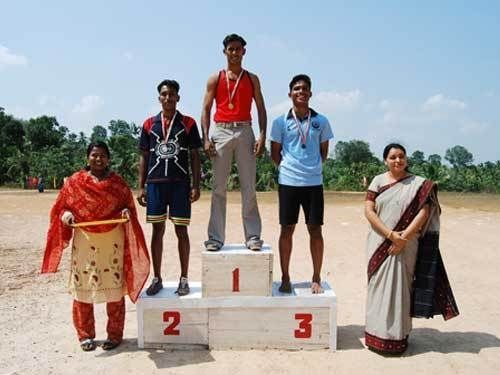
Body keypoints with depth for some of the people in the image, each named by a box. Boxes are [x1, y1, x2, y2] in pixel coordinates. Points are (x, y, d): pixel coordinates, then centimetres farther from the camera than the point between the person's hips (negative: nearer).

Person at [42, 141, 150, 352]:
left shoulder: (118, 183, 5)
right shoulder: (75, 181, 5)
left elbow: (129, 206, 9)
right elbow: (62, 206, 9)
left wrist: (127, 212, -13)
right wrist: (66, 214, -12)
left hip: (112, 244, 0)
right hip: (85, 243, 0)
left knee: (115, 289, 5)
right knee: (82, 288, 5)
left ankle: (115, 334, 18)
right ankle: (85, 335, 22)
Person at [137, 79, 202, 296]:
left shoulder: (188, 123, 4)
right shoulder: (149, 124, 10)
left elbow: (195, 156, 4)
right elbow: (144, 156, 11)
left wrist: (196, 185, -4)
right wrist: (141, 187, 5)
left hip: (180, 183, -2)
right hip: (155, 183, 2)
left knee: (181, 231, 3)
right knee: (157, 231, 7)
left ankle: (183, 279, 14)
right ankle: (157, 278, 18)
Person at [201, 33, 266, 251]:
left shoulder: (252, 79, 13)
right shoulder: (215, 79, 11)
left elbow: (261, 109, 9)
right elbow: (206, 110, 6)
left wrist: (262, 136, -4)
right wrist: (206, 138, -6)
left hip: (245, 131, 0)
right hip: (221, 131, 0)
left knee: (248, 187, -1)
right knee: (218, 188, 0)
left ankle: (253, 236, 3)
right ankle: (216, 237, 5)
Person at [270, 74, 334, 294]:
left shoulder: (321, 121, 5)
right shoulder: (281, 122, 2)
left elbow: (323, 151, 12)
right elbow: (275, 153, 8)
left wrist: (313, 168, 7)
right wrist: (288, 168, 6)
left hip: (314, 182, 1)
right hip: (288, 182, 0)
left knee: (315, 230, 4)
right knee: (287, 230, 5)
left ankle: (316, 278, 17)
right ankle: (285, 278, 18)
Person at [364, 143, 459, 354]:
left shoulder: (418, 184, 2)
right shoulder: (378, 181, 4)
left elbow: (424, 213, -7)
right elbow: (368, 211, -4)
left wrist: (403, 237, -16)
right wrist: (390, 234, -14)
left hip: (405, 245, -1)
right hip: (379, 243, 2)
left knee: (398, 286, 2)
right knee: (378, 286, 6)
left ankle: (396, 336, 13)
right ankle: (376, 333, 19)